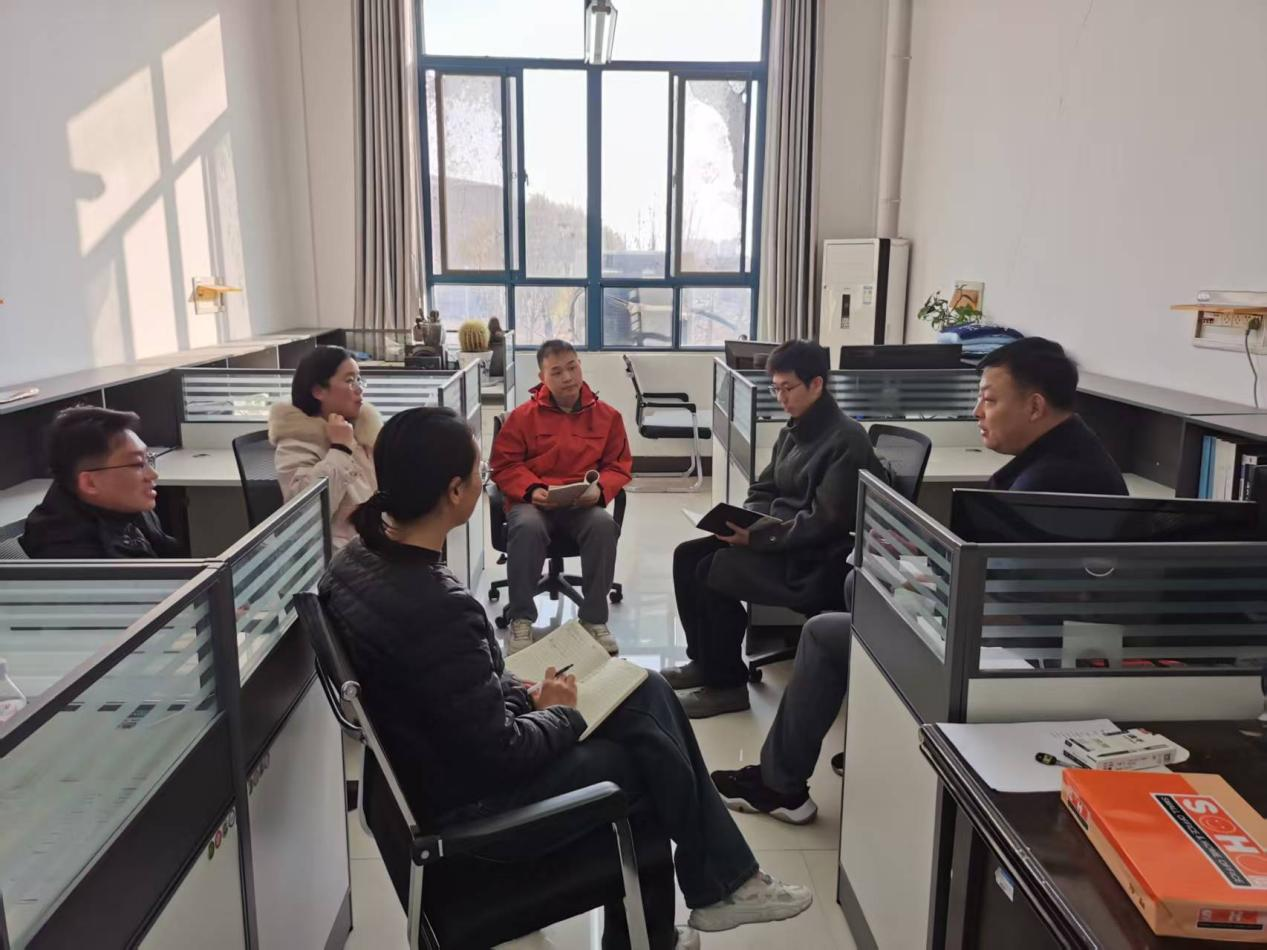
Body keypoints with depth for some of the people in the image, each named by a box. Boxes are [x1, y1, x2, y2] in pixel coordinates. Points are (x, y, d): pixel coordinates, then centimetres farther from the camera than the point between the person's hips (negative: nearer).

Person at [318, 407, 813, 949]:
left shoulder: (362, 558, -4)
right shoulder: (438, 608, -33)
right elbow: (499, 753, -25)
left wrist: (524, 694, 2)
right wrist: (563, 714, -7)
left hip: (440, 751, 8)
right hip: (465, 796, -8)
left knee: (647, 694, 7)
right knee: (650, 755, 6)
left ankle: (721, 879, 17)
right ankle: (719, 885, 34)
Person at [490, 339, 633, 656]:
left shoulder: (606, 415, 6)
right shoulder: (523, 415, 2)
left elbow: (620, 465, 10)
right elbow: (504, 465, 4)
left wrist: (599, 489, -11)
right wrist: (531, 490, -15)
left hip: (584, 504, 1)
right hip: (534, 501, -1)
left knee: (604, 524, -33)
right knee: (527, 527, -36)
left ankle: (594, 619, -19)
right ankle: (521, 619, -22)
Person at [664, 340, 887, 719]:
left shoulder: (845, 441, -17)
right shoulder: (793, 431, 11)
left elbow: (824, 522, -22)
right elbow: (763, 490, 16)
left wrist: (756, 537, -24)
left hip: (818, 562, -9)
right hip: (781, 541, 9)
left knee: (711, 572, -20)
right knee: (688, 555, 0)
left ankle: (727, 684, -5)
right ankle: (704, 660, 12)